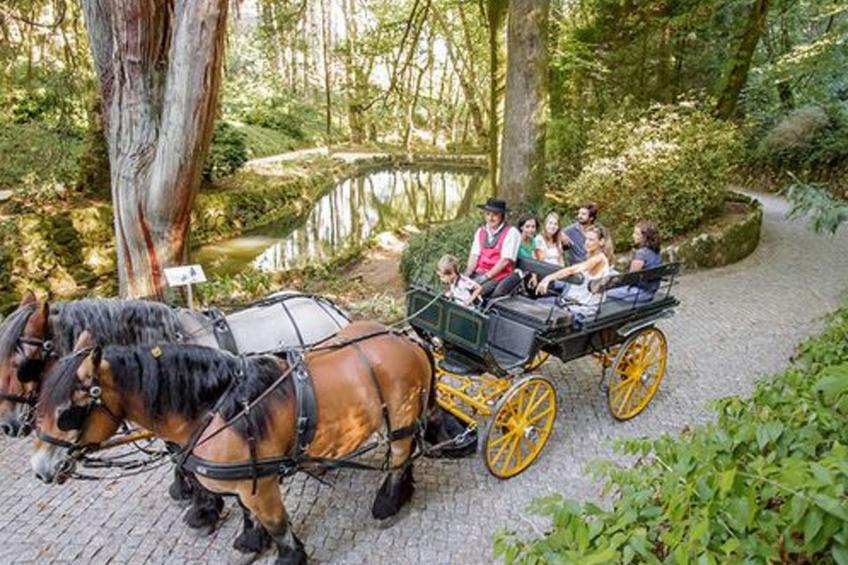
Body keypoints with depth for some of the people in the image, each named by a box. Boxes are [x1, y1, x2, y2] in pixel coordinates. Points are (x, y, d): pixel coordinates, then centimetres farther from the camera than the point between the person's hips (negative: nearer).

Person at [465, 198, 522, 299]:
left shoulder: (511, 232, -4)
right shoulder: (480, 231, 14)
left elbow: (505, 260, -11)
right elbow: (474, 255, 5)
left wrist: (486, 276, -18)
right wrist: (467, 274, -12)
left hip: (500, 275, -5)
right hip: (480, 273, 5)